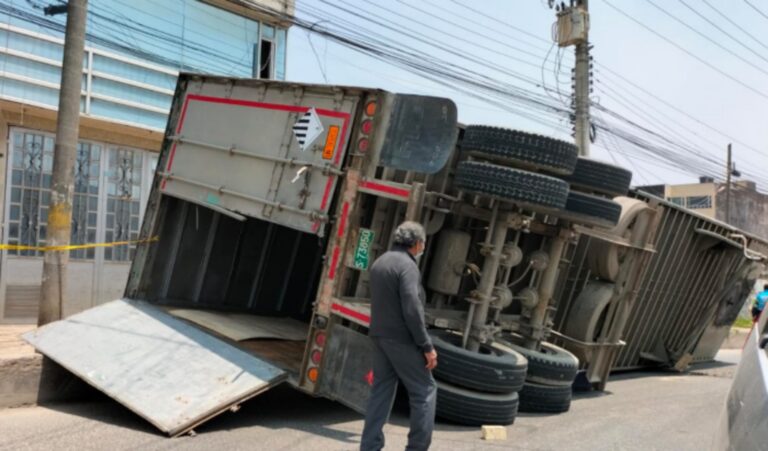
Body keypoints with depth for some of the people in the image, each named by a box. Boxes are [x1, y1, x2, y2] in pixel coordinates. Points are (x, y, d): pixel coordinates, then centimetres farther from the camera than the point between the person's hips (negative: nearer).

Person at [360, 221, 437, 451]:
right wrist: (427, 346, -17)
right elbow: (412, 310, -21)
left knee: (381, 390, 11)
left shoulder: (379, 262, 13)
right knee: (424, 391, 2)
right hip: (401, 339, -8)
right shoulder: (407, 265, -15)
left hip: (379, 336, 9)